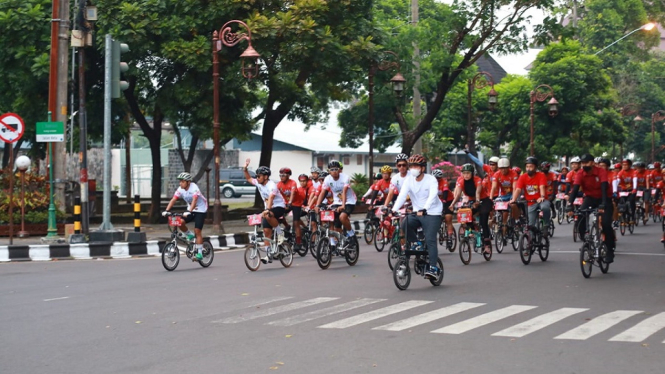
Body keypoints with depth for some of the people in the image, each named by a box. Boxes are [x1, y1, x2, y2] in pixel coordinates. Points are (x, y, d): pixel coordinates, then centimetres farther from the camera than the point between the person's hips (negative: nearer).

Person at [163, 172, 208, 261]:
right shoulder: (180, 189, -8)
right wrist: (166, 211, -26)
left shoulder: (194, 188, -25)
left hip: (200, 210, -6)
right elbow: (173, 200, -13)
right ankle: (190, 235, 9)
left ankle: (199, 254, -5)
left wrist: (188, 212, -52)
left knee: (197, 231, -12)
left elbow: (194, 200, -38)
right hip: (190, 209, 6)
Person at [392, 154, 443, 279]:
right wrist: (394, 210, -33)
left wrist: (424, 209, -46)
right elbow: (402, 195, -16)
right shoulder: (409, 180, -3)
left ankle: (433, 268, -16)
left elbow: (432, 196, -29)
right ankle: (416, 244, 1)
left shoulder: (431, 180, -13)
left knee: (430, 240, -17)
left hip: (432, 214, -4)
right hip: (417, 213, 5)